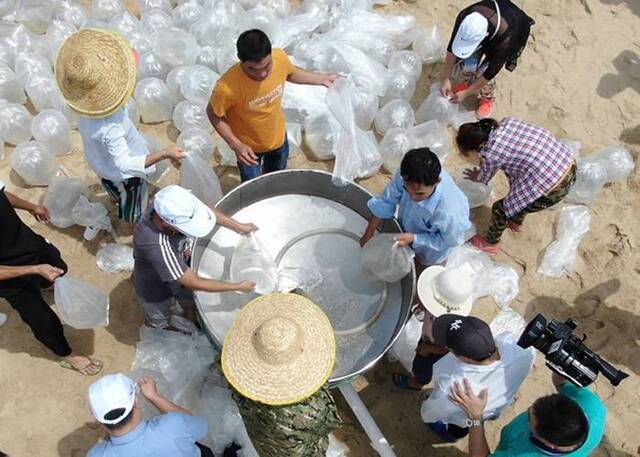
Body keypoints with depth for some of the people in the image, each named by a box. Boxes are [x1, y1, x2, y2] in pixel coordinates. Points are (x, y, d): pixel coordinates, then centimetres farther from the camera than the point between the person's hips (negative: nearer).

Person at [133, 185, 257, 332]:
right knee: (159, 324, 25)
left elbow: (206, 209, -8)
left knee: (193, 305, 29)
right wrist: (238, 287, -29)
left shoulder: (176, 207, -32)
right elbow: (194, 283, -36)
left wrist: (238, 227, -9)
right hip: (157, 289, -5)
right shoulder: (158, 247, -48)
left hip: (181, 271, 5)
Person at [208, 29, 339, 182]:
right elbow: (214, 114, -19)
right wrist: (235, 145, -28)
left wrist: (323, 79, 0)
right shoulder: (227, 87, -40)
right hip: (248, 146, -4)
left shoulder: (280, 58, -27)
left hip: (278, 137, 4)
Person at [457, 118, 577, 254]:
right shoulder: (507, 122, 1)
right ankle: (516, 222, 63)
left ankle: (490, 244, 42)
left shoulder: (490, 153, -17)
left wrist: (475, 177, 30)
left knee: (500, 209, 15)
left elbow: (484, 178, 7)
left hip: (553, 189, -7)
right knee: (522, 190, 35)